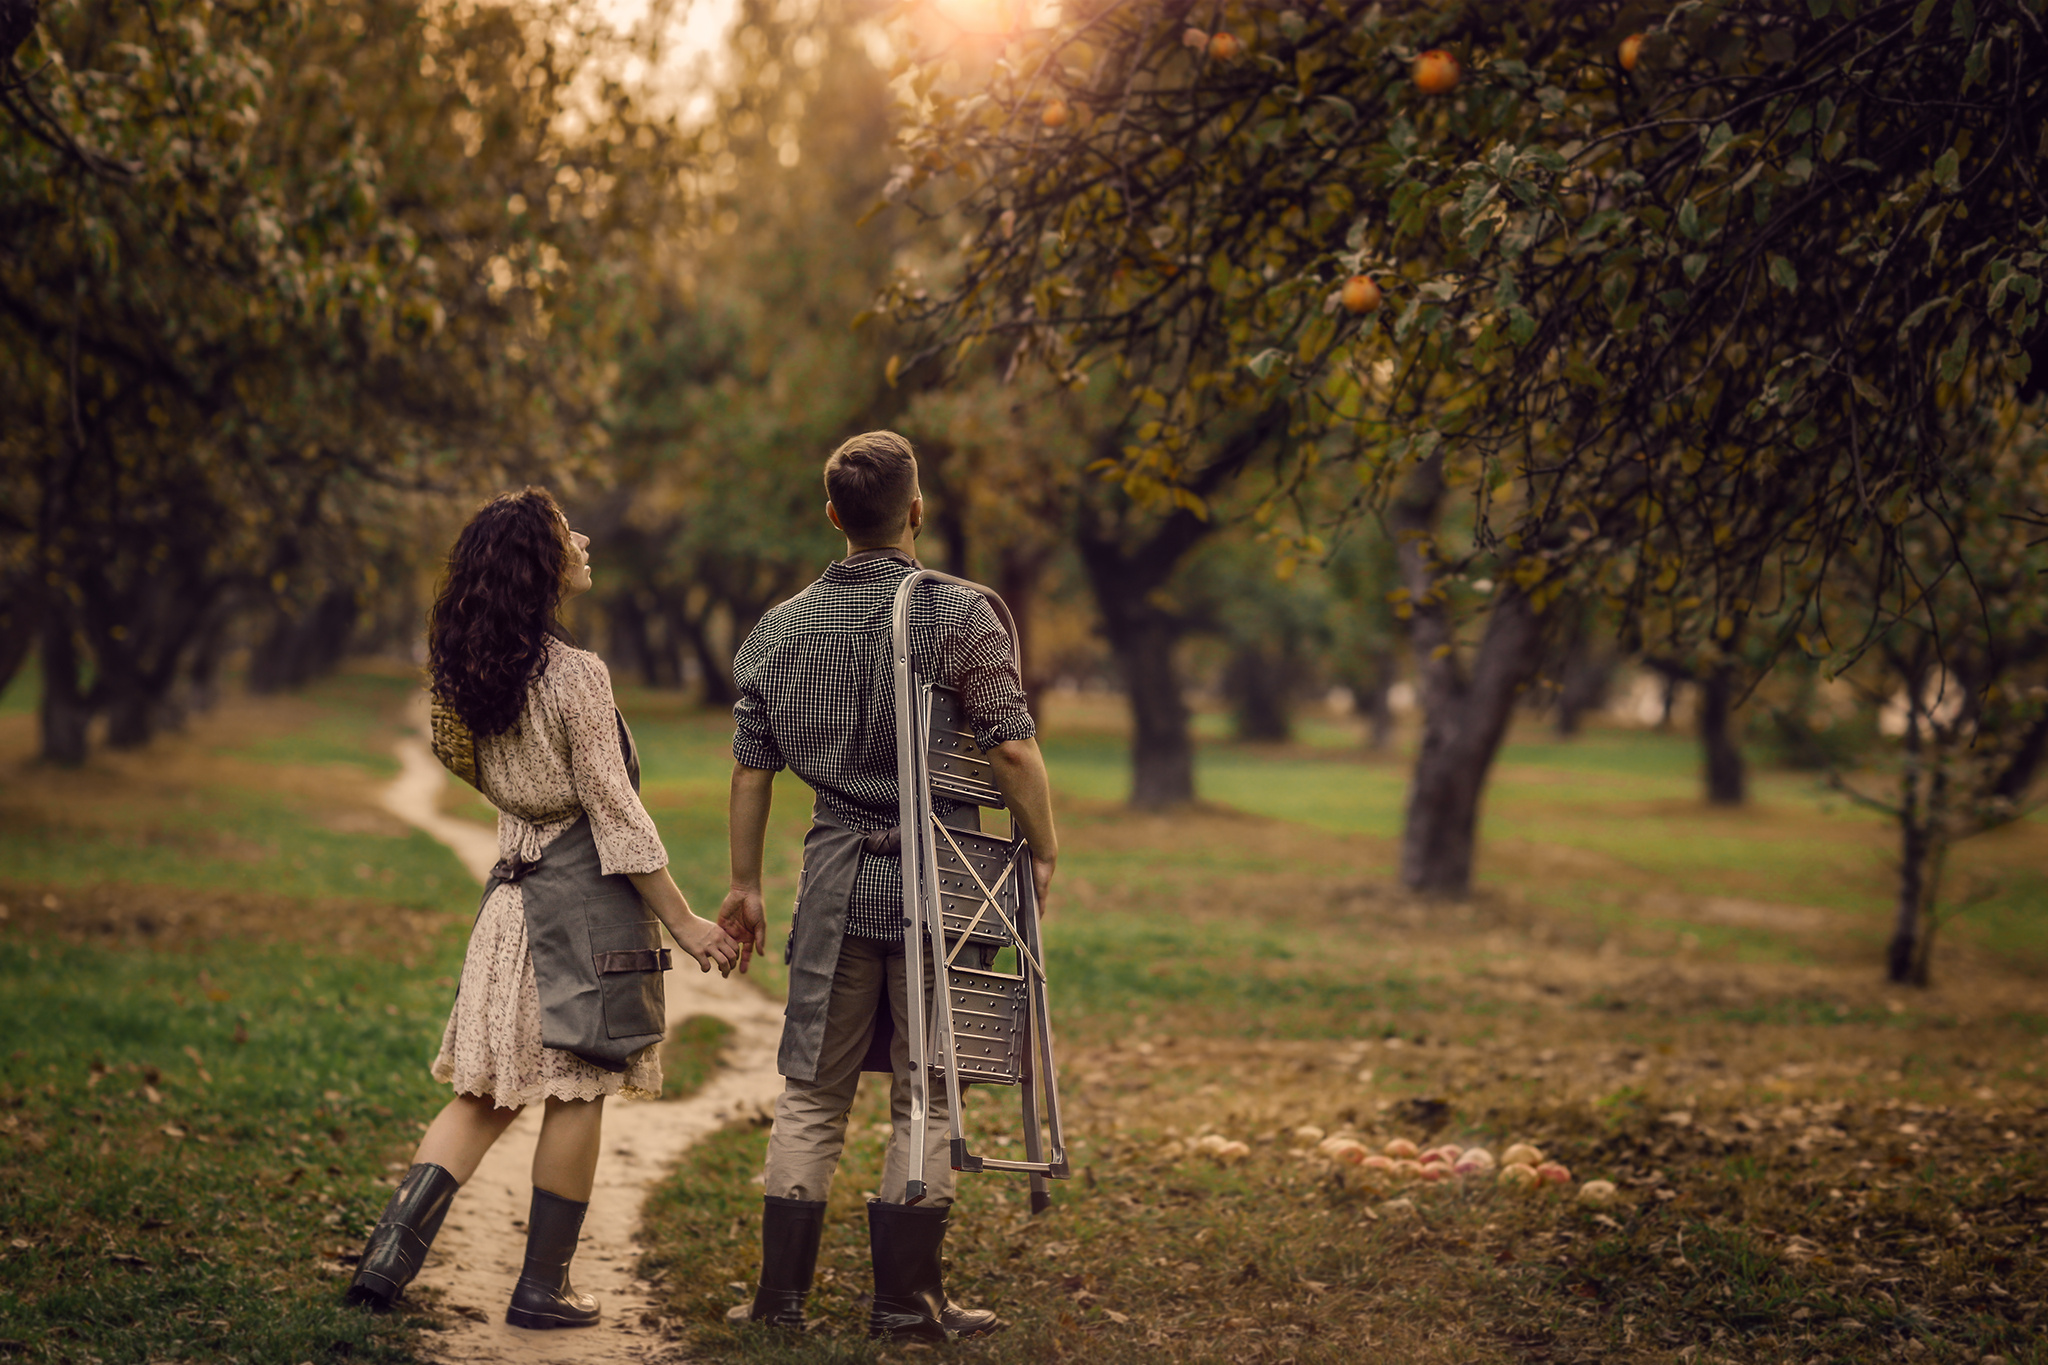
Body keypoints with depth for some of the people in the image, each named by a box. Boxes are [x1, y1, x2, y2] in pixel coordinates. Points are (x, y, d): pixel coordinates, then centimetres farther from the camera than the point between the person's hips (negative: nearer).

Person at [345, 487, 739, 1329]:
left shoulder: (473, 673, 7)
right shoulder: (575, 675, -15)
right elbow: (615, 813, -14)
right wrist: (682, 922, -9)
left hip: (515, 886, 7)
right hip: (585, 891, -7)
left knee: (487, 1088, 10)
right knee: (577, 1090, 4)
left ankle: (393, 1248, -2)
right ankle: (543, 1288, 10)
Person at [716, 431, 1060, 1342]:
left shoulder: (782, 628, 7)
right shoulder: (960, 616, -8)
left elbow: (752, 768, 9)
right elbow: (1011, 749, -14)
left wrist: (744, 885, 18)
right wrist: (1043, 853, -1)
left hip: (835, 876, 4)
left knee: (812, 1095, 11)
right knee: (925, 1101, 6)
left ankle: (780, 1293, 13)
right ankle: (907, 1300, 10)